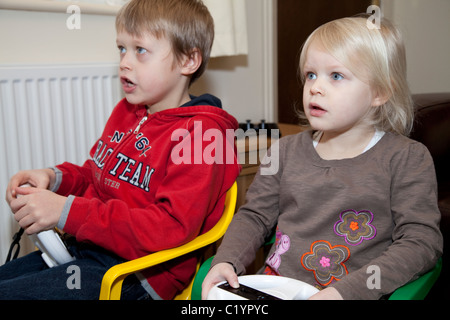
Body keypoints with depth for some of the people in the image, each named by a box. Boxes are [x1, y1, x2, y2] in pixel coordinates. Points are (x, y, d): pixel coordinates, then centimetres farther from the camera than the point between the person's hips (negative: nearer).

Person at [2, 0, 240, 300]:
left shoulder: (200, 135, -16)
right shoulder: (126, 112, 12)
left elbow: (170, 228, -25)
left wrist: (68, 211, -25)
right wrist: (55, 179, 0)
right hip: (83, 249, 9)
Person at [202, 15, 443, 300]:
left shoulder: (407, 159, -4)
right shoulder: (286, 151, 7)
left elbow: (422, 241, -9)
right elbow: (254, 216, 12)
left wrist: (347, 290, -21)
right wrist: (227, 261, -7)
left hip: (355, 294, -1)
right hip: (275, 287, 1)